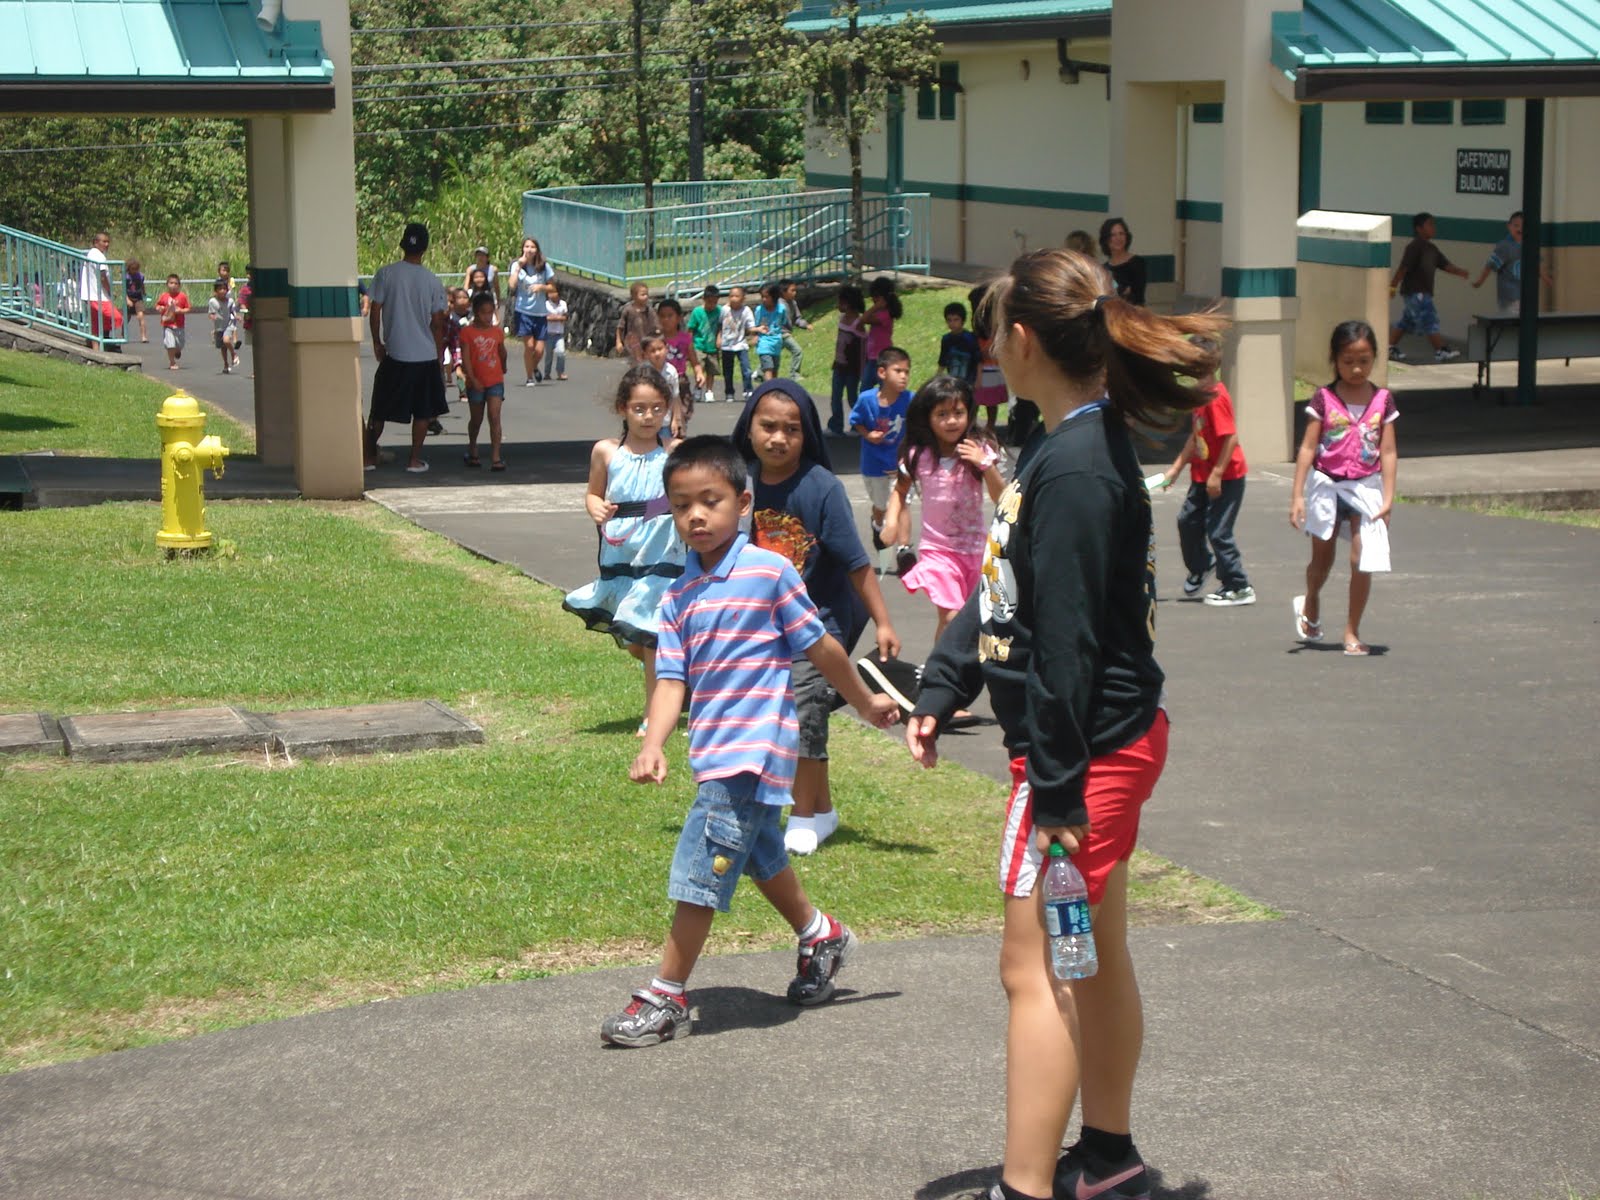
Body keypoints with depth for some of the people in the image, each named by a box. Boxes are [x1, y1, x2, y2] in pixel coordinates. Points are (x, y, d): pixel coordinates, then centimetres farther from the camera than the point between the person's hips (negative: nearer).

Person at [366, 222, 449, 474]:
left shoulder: (386, 274, -6)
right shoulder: (431, 280, -4)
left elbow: (375, 312, -4)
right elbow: (437, 323, 0)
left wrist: (377, 343, 10)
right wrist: (439, 354, 11)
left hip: (394, 353, 0)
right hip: (425, 354, 0)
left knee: (379, 410, 11)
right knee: (423, 411, 10)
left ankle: (370, 456, 14)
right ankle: (414, 459, 9)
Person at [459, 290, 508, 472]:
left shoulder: (498, 331, 3)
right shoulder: (467, 332, -7)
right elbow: (465, 357, -13)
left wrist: (503, 369, 32)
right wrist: (472, 379, -22)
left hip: (495, 381, 1)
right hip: (476, 382, -1)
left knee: (494, 417, -11)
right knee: (476, 419, 15)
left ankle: (496, 458, -14)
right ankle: (472, 451, 37)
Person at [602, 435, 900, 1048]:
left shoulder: (769, 572, -10)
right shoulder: (679, 596, 6)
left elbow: (820, 647, -1)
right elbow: (672, 679, -2)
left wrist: (865, 703, 9)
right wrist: (653, 744, -18)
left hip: (753, 749, -7)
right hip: (715, 751, 7)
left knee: (699, 870, -9)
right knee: (760, 856, 25)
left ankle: (666, 997, -2)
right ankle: (821, 937, 49)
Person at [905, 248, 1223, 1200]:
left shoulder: (1075, 467, -22)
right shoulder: (1084, 441, 9)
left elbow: (1067, 640, -23)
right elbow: (1003, 594, 16)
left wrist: (1058, 791, -22)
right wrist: (941, 690, 14)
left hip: (1088, 747, -10)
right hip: (1116, 738, 10)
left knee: (1034, 969, -6)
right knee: (1097, 959, 20)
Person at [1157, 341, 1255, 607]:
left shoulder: (1216, 396, -21)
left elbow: (1231, 438, -24)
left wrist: (1217, 474, -23)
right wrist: (1176, 468, 19)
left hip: (1225, 478, -9)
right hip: (1202, 475, 9)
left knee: (1218, 531, -5)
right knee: (1187, 520, 16)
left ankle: (1239, 588, 4)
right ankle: (1200, 566, 40)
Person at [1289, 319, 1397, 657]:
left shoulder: (1382, 400, -1)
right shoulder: (1324, 399, -6)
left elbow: (1388, 452, -1)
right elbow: (1308, 448, -6)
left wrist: (1388, 497, -7)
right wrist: (1297, 496, -11)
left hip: (1365, 487, 0)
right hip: (1326, 484, 0)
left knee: (1362, 560, -8)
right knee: (1322, 559, 14)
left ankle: (1352, 631, 6)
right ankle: (1310, 604, 44)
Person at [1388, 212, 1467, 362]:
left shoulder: (1431, 249, 14)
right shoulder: (1415, 247, -14)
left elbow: (1445, 265, 13)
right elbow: (1403, 267, -18)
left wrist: (1460, 271, -3)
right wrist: (1393, 286, -21)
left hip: (1423, 292, 10)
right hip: (1415, 292, -10)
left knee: (1406, 321, 13)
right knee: (1429, 320, -9)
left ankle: (1391, 348, 18)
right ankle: (1441, 351, -8)